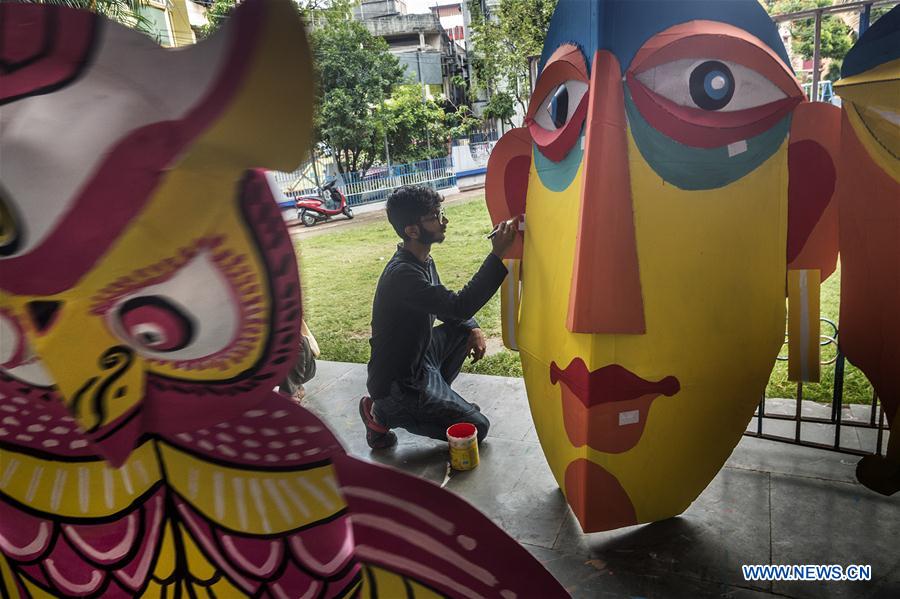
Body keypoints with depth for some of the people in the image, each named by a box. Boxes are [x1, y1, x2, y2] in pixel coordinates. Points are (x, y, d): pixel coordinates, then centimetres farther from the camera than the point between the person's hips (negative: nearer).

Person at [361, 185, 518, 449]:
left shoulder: (422, 260, 1)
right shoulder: (402, 274, -29)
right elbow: (459, 305, -36)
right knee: (477, 427, -4)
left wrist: (473, 329, -3)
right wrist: (498, 254, -35)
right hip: (396, 381, -9)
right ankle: (383, 413, 1)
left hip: (418, 355, 9)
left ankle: (436, 399, 14)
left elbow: (446, 307, 14)